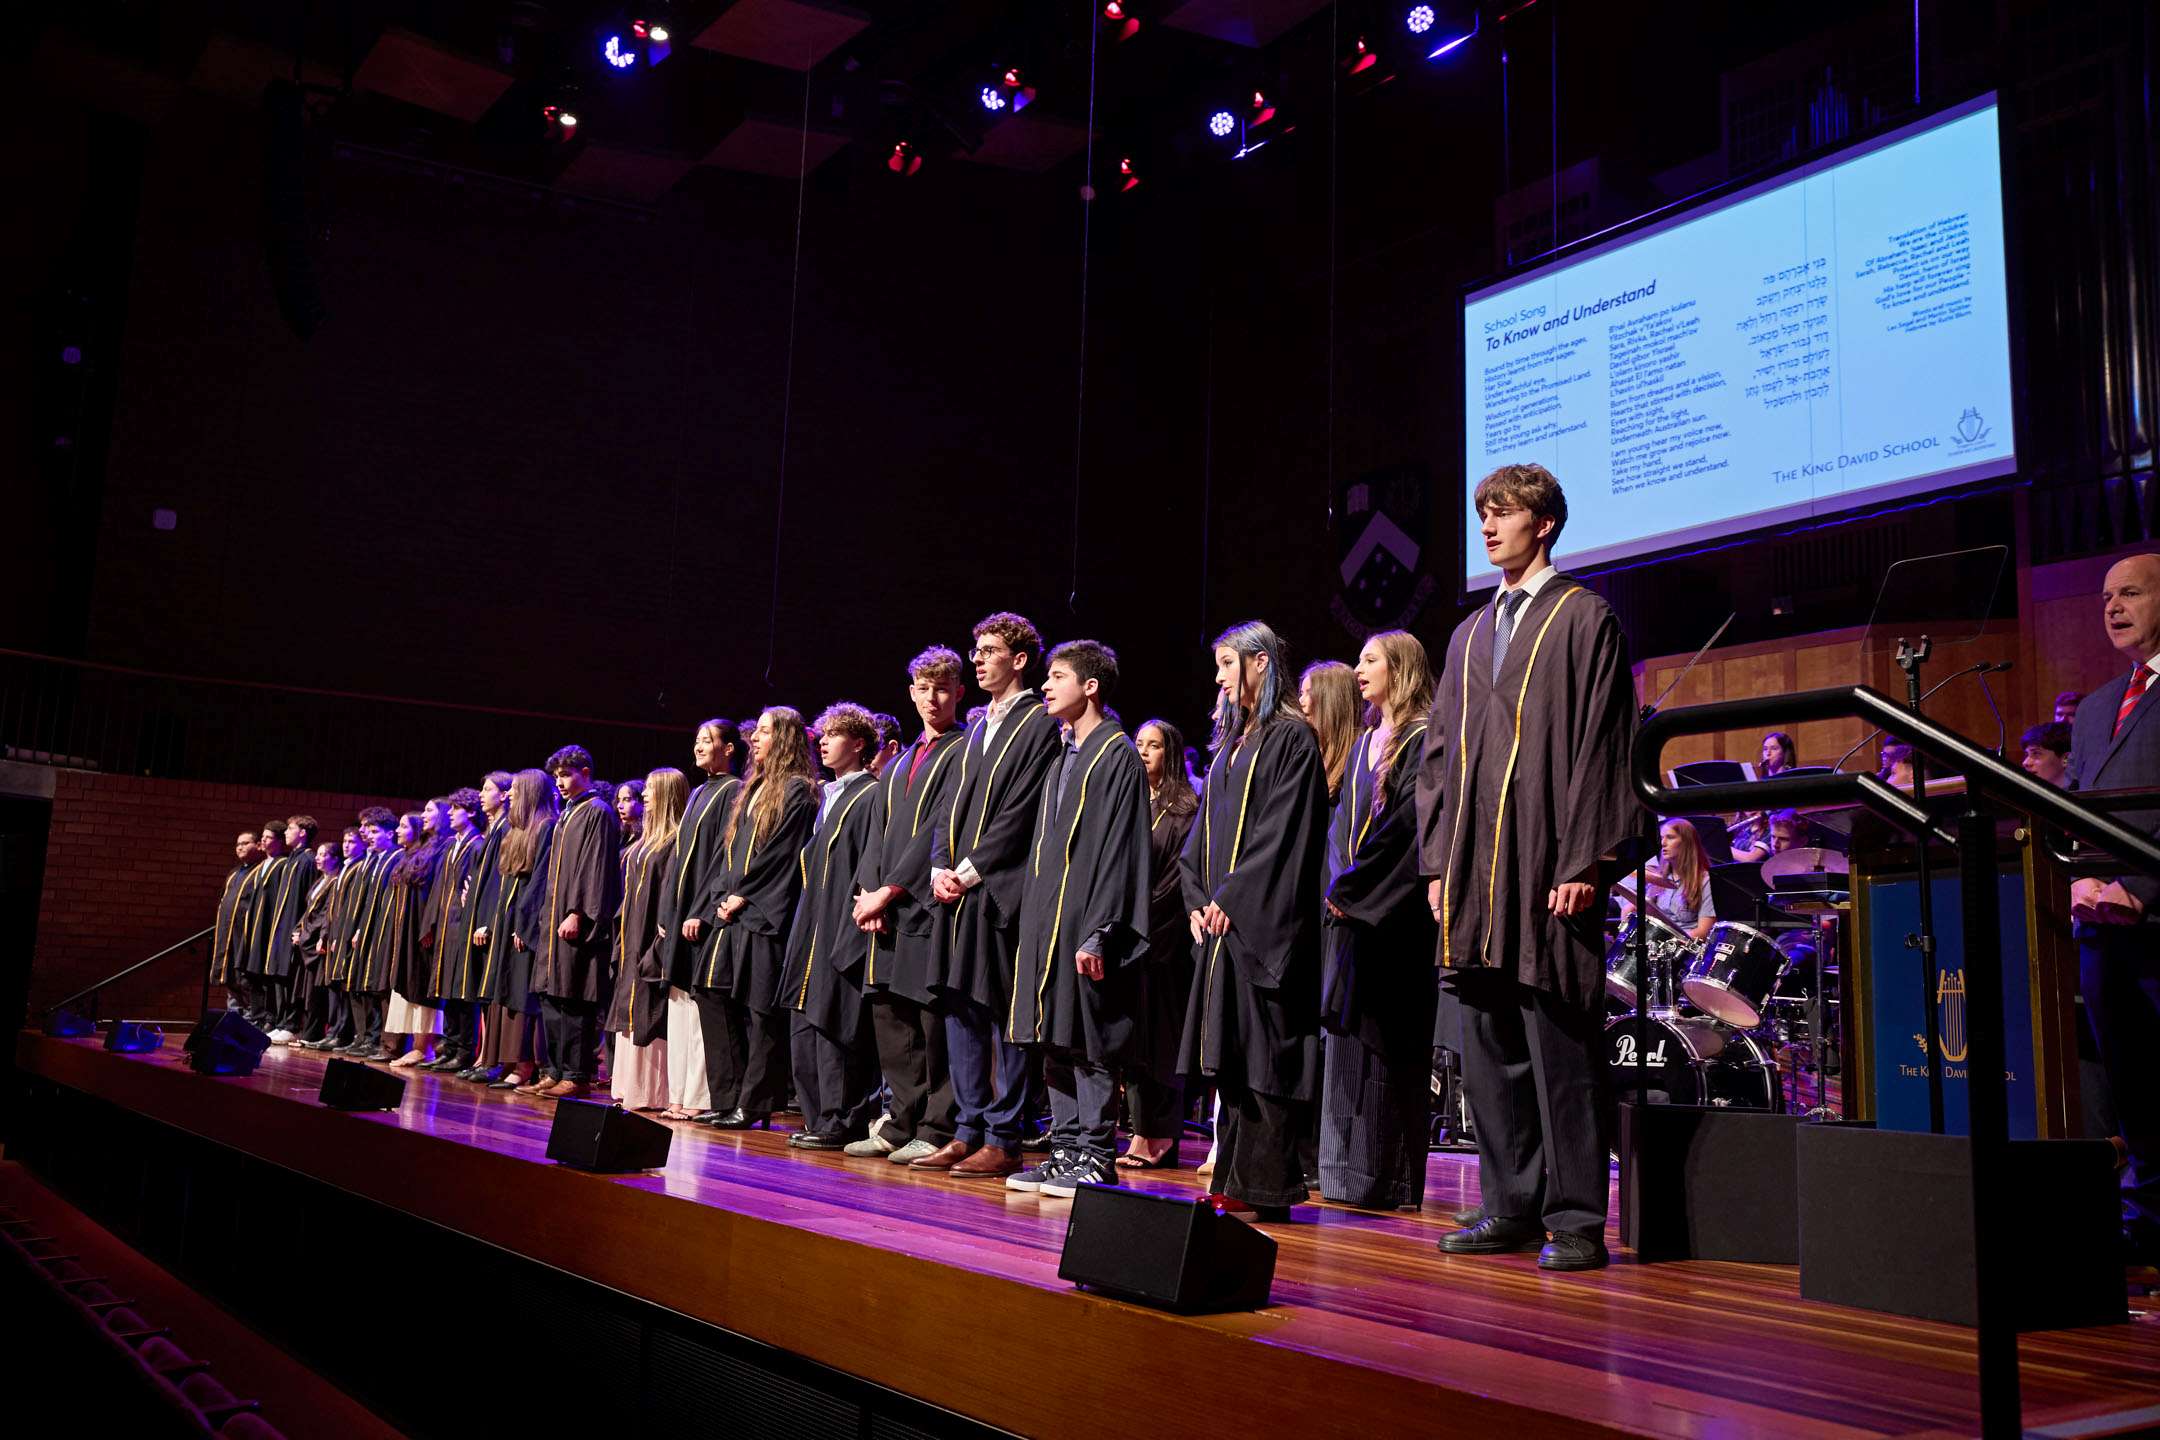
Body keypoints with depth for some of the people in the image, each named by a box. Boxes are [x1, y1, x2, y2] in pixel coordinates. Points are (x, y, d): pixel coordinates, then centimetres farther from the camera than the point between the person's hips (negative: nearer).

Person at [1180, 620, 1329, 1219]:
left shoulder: (1292, 738, -6)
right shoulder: (1230, 743, 19)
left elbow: (1282, 832, -14)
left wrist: (1230, 898, -15)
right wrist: (1198, 899, 4)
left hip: (1265, 921, -8)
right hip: (1222, 922, 8)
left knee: (1263, 1054, -7)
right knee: (1229, 1056, 9)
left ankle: (1264, 1188, -3)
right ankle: (1233, 1181, 14)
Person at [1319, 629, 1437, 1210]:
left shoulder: (1421, 740, -7)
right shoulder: (1365, 743, 18)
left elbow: (1408, 823, -17)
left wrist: (1349, 887, -14)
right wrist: (1342, 888, 4)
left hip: (1396, 916, -8)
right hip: (1355, 912, 8)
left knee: (1389, 1046, -5)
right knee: (1350, 1044, 8)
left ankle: (1392, 1180, 1)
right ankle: (1352, 1172, 14)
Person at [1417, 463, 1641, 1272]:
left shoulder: (1586, 620, 0)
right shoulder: (1469, 636, 19)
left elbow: (1601, 748, -7)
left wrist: (1585, 863, -14)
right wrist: (1437, 860, 10)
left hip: (1550, 870, -6)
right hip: (1475, 876, 7)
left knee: (1562, 1053, -3)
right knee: (1489, 1053, 9)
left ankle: (1574, 1220, 5)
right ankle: (1513, 1207, 18)